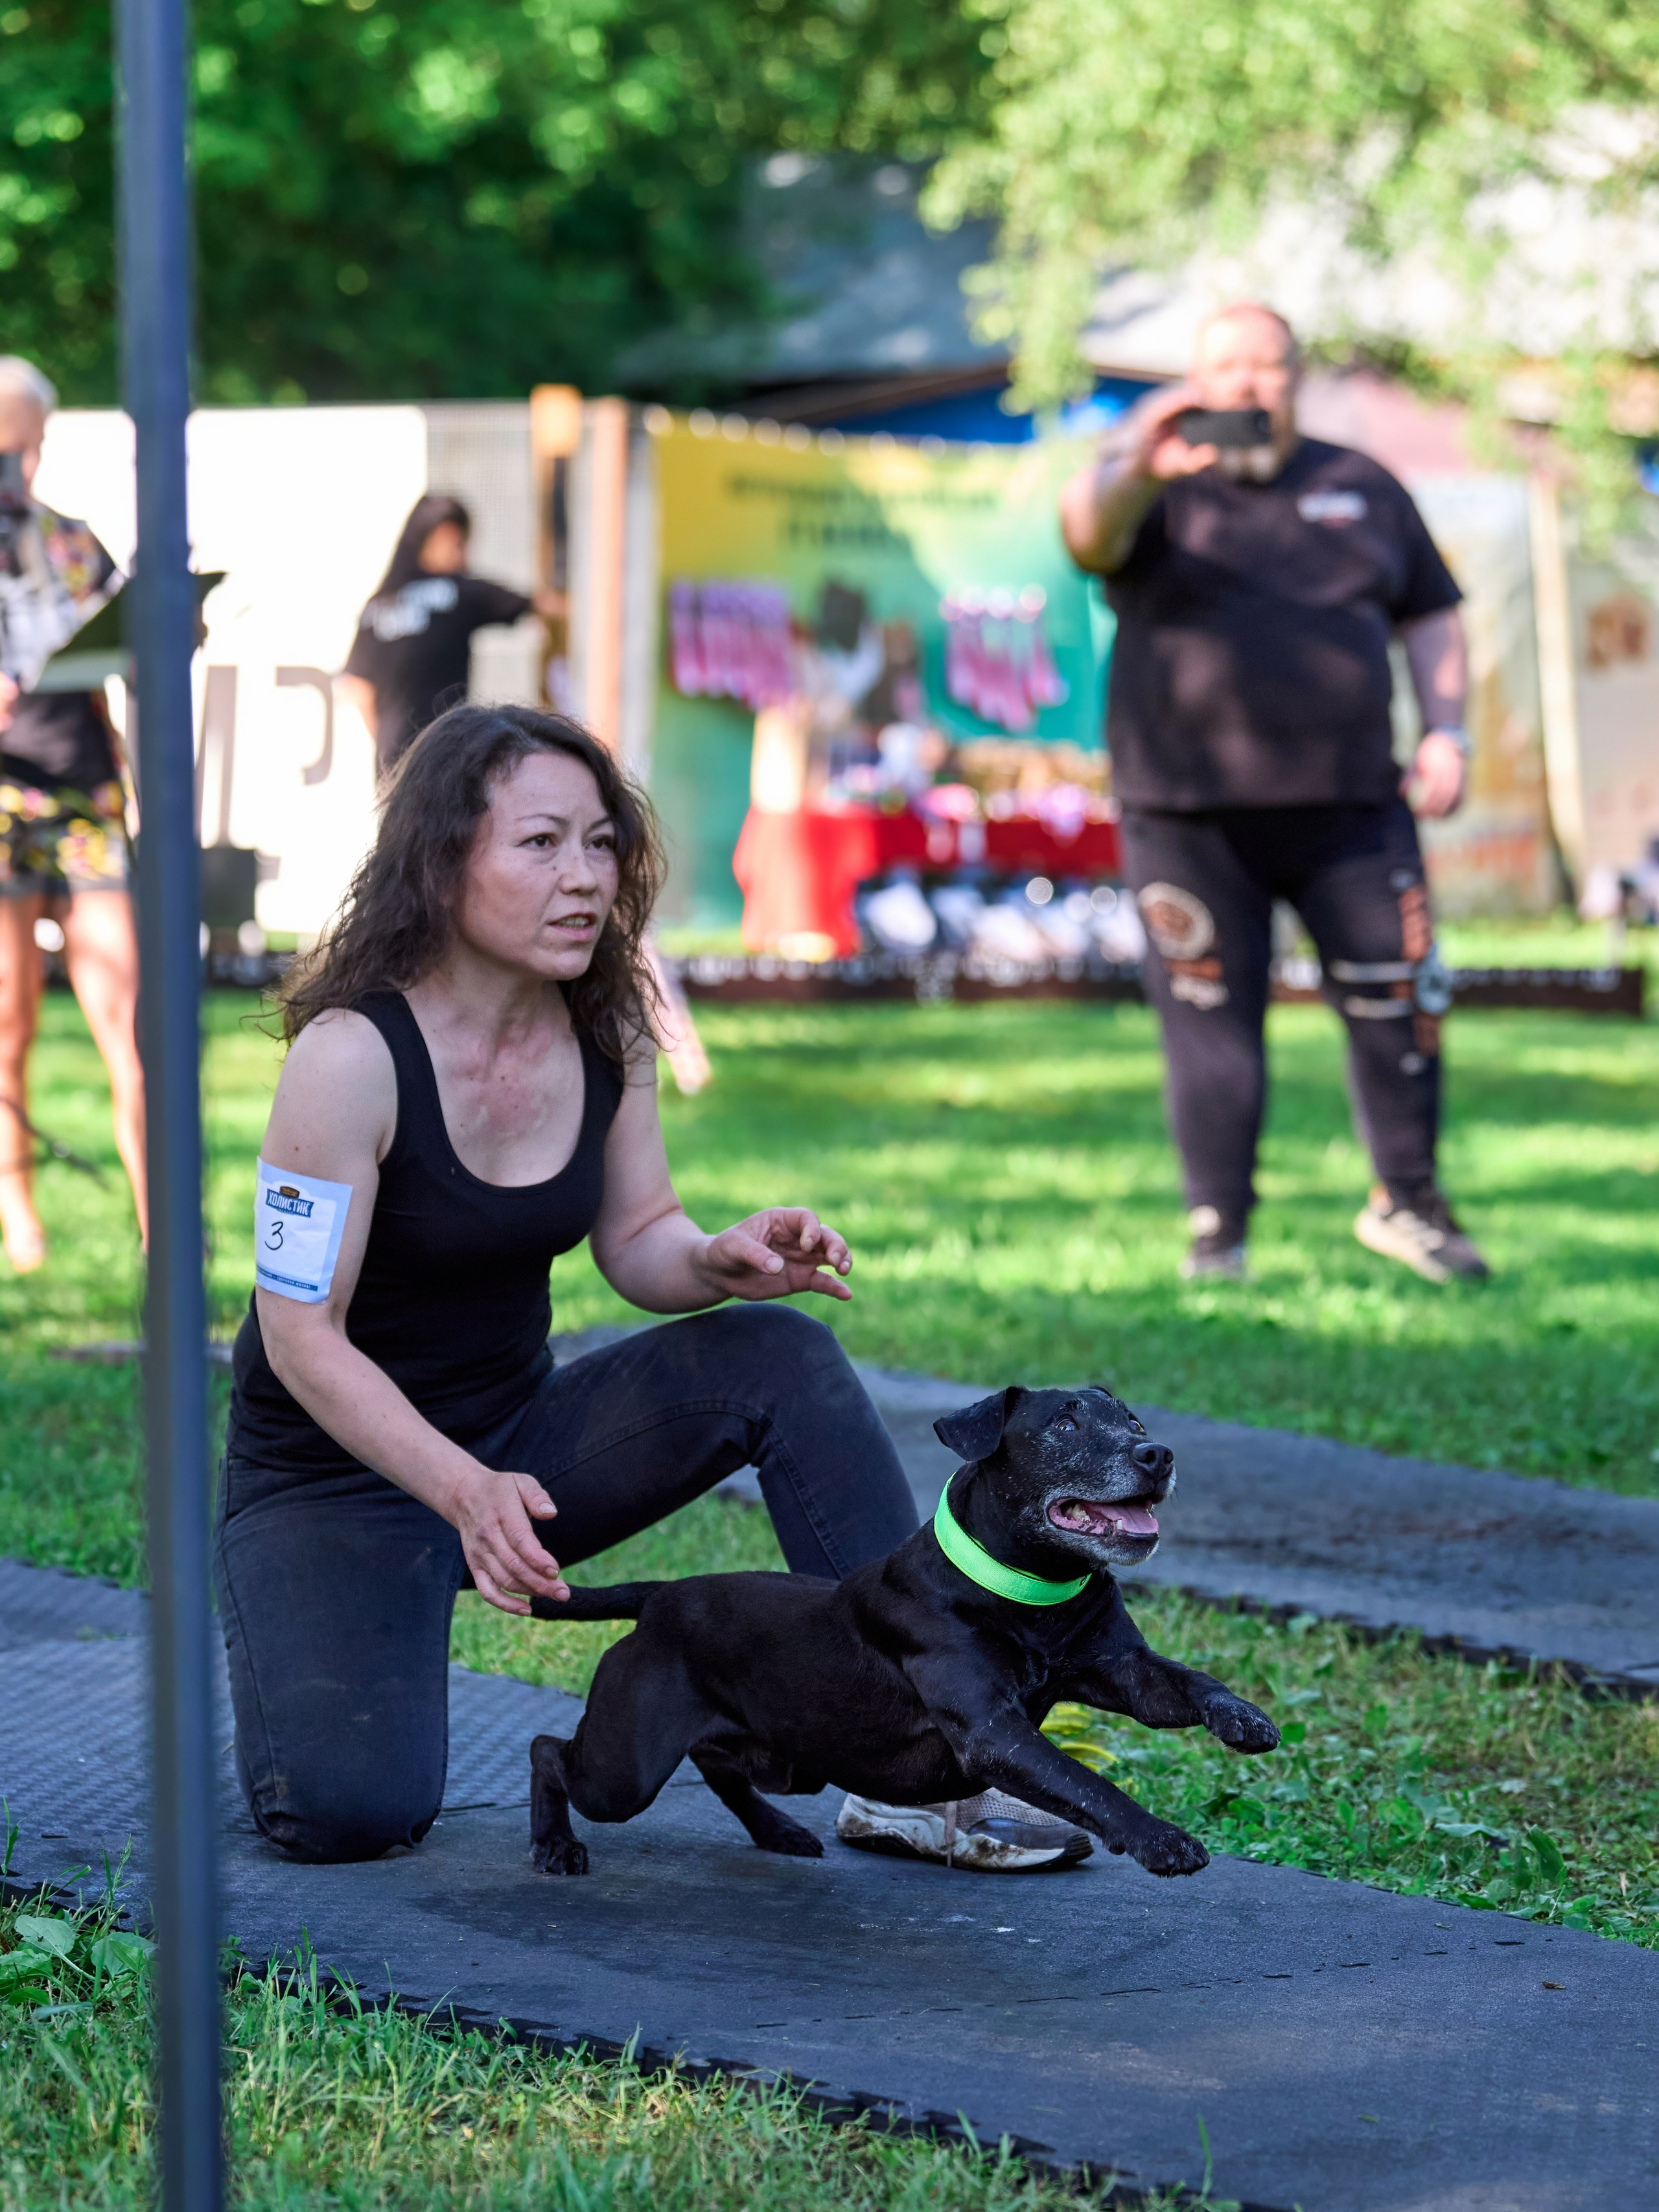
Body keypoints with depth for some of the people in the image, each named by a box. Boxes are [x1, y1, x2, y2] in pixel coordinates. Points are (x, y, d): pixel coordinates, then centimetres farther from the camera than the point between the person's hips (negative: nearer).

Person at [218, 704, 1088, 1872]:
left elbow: (638, 1241, 5)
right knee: (351, 1810, -27)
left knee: (779, 1355, -18)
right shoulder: (352, 1054, -23)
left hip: (518, 1433, 6)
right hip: (334, 1472, -6)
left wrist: (723, 1261, -20)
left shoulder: (605, 1029, -5)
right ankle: (288, 1651, 10)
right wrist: (464, 1490, -35)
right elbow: (303, 1337, -22)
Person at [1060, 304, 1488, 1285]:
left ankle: (1408, 1202, 18)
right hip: (1192, 814, -2)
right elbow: (1090, 532, -20)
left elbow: (1431, 616, 21)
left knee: (1396, 1000, 1)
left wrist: (1447, 729, 5)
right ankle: (1218, 1231, 7)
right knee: (1212, 1019, -1)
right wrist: (1134, 470, -43)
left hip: (1348, 801, 2)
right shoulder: (1164, 490, 3)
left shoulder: (1363, 488, 14)